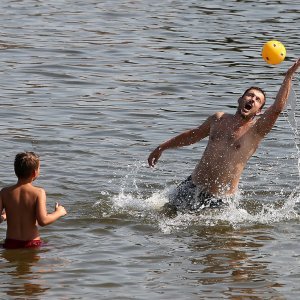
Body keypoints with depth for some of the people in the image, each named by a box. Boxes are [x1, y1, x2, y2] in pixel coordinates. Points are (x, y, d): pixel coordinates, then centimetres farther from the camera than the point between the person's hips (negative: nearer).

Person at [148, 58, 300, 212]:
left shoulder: (256, 129, -10)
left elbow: (277, 108, -27)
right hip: (192, 186, 5)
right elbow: (193, 135, 22)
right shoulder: (219, 119, 6)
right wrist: (161, 148, 26)